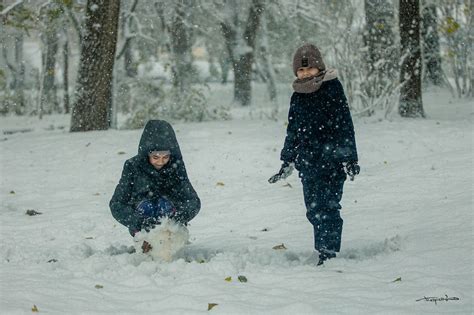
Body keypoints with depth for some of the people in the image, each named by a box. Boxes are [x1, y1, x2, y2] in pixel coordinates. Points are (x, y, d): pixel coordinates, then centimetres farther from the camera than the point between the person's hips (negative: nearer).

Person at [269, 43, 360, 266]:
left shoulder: (332, 89, -6)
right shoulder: (297, 97, 12)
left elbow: (344, 125, -7)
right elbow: (292, 131, 21)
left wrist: (349, 158, -11)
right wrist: (287, 162, 20)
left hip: (331, 161, -6)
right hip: (307, 162, 6)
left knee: (328, 206, -10)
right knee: (313, 209, 5)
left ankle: (328, 251, -10)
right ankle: (324, 248, 12)